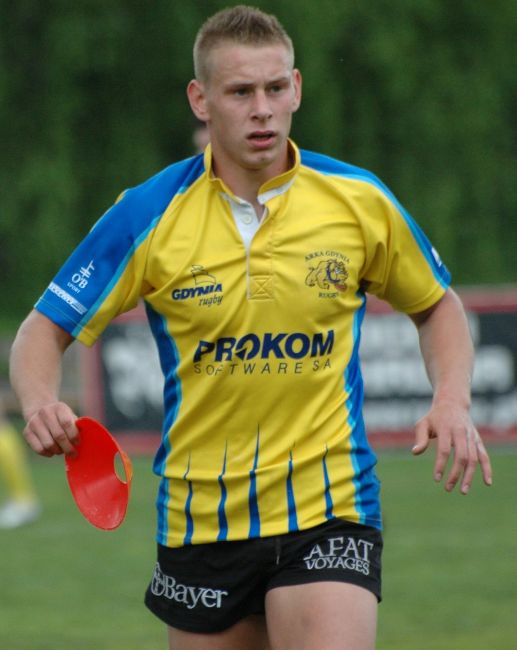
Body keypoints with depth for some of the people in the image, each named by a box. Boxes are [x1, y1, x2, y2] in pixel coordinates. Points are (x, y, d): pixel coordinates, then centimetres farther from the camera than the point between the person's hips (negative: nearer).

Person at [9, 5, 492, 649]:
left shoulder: (360, 200, -2)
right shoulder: (147, 215, -5)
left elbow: (437, 306, 15)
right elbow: (44, 330, 1)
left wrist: (452, 403, -4)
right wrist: (41, 403, -21)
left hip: (327, 506, -1)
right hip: (198, 517, 2)